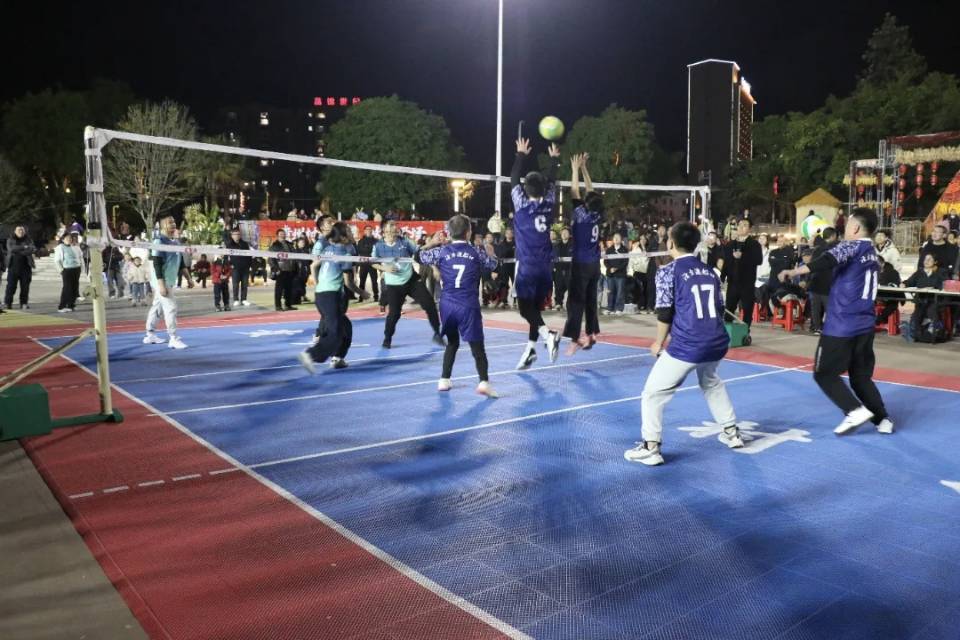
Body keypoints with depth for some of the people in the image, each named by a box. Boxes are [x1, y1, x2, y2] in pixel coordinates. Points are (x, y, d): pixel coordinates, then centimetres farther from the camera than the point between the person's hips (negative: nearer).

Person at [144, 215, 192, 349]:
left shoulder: (176, 241, 11)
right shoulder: (159, 241, -14)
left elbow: (180, 262, 19)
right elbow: (157, 264, -20)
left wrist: (188, 278, 17)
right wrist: (161, 284, -25)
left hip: (170, 281, 9)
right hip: (161, 280, -9)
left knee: (157, 306, 16)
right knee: (170, 307, -12)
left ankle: (150, 335, 25)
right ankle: (173, 338, -9)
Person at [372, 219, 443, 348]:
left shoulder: (405, 241, -3)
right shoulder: (378, 246, -8)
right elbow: (374, 264, 3)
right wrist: (384, 268, -15)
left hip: (412, 280, 2)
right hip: (393, 285, -2)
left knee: (429, 304, -1)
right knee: (394, 313, -2)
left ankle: (437, 334, 14)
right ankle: (387, 339, 22)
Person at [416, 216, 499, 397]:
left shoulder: (442, 251, 1)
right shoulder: (476, 253, 0)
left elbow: (419, 257, 15)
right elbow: (493, 265, 19)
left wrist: (431, 243, 29)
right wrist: (490, 252, 40)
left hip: (447, 305, 3)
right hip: (468, 306, -3)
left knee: (452, 343, 22)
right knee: (477, 345, -3)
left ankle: (444, 380, 22)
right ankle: (484, 382, -17)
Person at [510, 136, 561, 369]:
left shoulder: (522, 205, -9)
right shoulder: (549, 203, 0)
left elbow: (513, 179, 3)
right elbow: (552, 182, 17)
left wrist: (521, 154, 14)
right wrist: (554, 158, 29)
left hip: (527, 265, -5)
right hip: (546, 265, 5)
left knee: (526, 308, 0)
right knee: (536, 306, 12)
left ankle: (548, 334, -23)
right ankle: (531, 348, 15)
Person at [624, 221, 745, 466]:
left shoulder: (668, 272, -4)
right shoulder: (710, 272, 13)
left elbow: (665, 314, -7)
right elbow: (718, 310, 15)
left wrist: (659, 344, 7)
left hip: (686, 346, -6)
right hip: (717, 343, 7)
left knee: (652, 394, 5)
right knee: (712, 383, 34)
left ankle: (650, 448, 0)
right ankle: (731, 432, 38)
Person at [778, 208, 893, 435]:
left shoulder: (852, 246, -8)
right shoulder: (872, 253, 17)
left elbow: (828, 261, -28)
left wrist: (795, 271, -38)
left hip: (842, 324, -8)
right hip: (865, 324, 8)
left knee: (824, 373, 1)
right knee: (861, 377, 16)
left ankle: (855, 410, -9)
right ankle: (883, 419, 12)